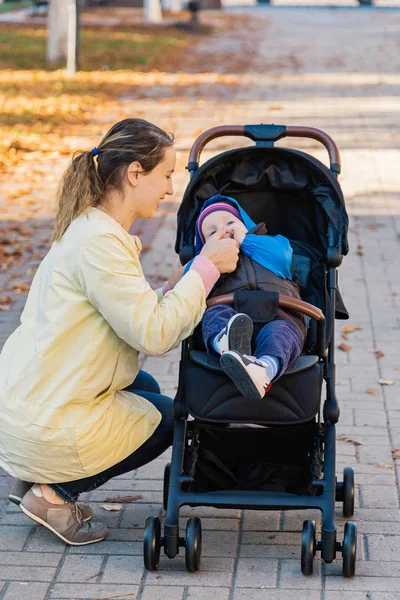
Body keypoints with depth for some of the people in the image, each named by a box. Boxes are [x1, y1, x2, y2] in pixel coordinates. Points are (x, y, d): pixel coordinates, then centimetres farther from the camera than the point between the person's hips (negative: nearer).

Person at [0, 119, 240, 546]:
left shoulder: (91, 228, 11)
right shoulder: (99, 241, -21)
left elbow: (138, 317, 10)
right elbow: (154, 335, -22)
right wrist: (206, 268, -15)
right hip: (46, 426, -9)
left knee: (144, 386, 30)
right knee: (168, 416, 14)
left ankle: (39, 478, 17)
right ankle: (53, 494, 3)